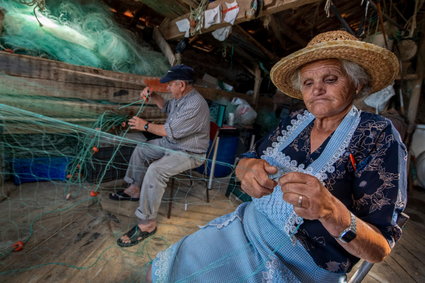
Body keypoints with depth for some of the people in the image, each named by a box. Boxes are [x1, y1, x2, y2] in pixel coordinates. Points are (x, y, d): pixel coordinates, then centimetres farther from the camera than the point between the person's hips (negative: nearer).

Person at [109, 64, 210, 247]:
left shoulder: (195, 105, -28)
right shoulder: (181, 97, 4)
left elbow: (171, 132, -28)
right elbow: (166, 106, 25)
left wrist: (146, 126, -14)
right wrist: (152, 96, 7)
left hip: (189, 153, -10)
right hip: (171, 143, 11)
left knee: (155, 170, -31)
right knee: (141, 149, 17)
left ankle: (147, 224, -17)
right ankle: (135, 189, 31)